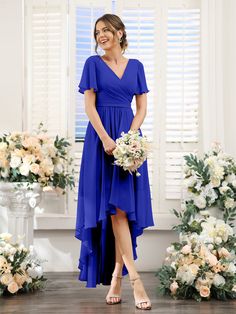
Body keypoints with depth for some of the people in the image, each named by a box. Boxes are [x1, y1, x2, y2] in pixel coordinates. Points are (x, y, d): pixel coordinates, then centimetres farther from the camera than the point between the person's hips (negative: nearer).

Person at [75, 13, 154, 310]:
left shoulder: (136, 66, 12)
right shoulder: (93, 63, 5)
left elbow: (142, 107, 8)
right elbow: (89, 105, -2)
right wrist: (106, 139, -14)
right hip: (101, 137, -3)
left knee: (124, 207, 0)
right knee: (116, 207, -8)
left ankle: (116, 276, 8)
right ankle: (135, 279, -11)